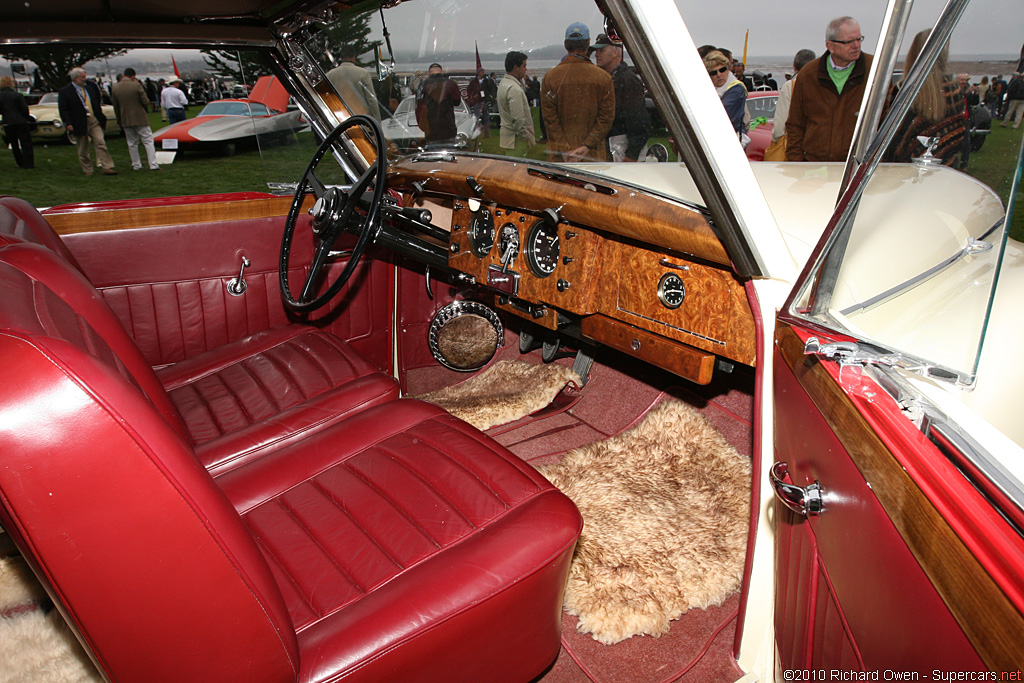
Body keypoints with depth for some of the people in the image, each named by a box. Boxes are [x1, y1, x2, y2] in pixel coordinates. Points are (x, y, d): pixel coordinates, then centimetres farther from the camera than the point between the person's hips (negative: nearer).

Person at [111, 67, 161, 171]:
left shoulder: (115, 88, 3)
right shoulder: (136, 85, -12)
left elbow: (116, 107, 8)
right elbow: (146, 101, -12)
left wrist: (119, 120, 18)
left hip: (125, 120, 4)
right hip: (140, 118, -4)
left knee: (132, 144, 13)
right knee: (148, 141, 0)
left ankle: (136, 165, 17)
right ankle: (153, 165, -7)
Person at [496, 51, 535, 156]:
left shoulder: (504, 83, 13)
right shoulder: (514, 89, -20)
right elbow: (518, 120, -23)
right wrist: (529, 137, -15)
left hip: (507, 134, 10)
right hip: (516, 139, -10)